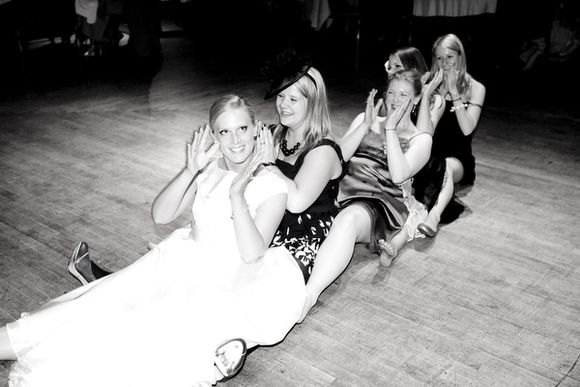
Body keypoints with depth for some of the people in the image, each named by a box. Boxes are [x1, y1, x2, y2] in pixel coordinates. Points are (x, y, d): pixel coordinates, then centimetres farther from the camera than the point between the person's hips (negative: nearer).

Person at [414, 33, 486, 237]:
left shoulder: (475, 88, 3)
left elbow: (467, 129, -12)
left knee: (447, 167, -38)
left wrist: (454, 92, -13)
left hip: (457, 157, -3)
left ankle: (433, 216, -61)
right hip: (430, 152, 3)